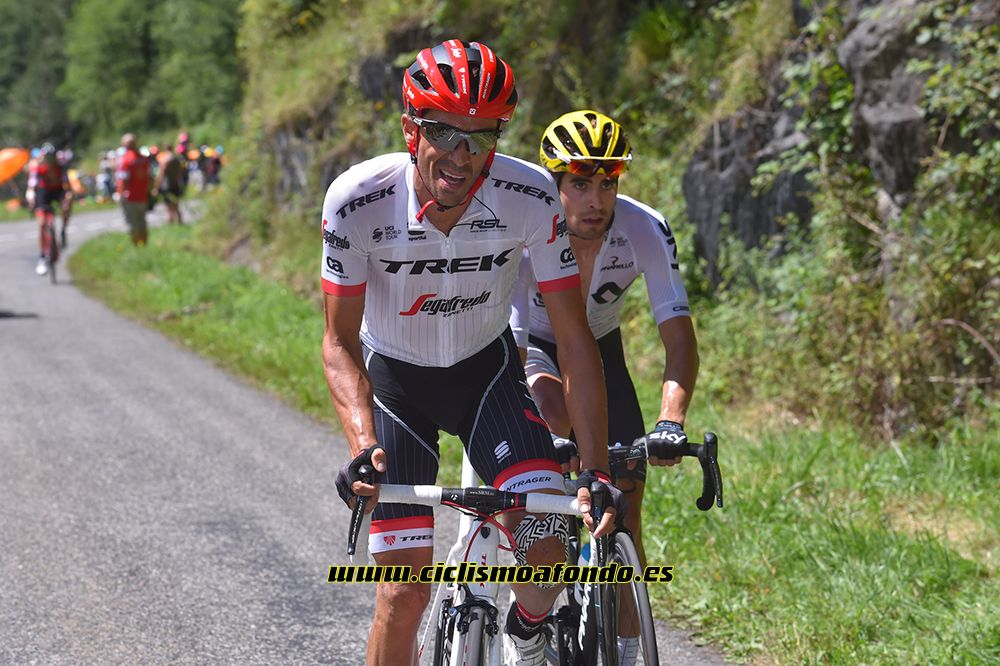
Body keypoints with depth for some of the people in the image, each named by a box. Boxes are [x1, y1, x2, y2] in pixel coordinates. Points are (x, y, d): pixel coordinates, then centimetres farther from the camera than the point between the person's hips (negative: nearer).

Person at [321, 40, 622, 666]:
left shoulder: (532, 197, -26)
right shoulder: (357, 199, -28)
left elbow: (575, 339, -20)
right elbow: (340, 341, -19)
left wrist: (597, 472, -27)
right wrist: (363, 445, -35)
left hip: (486, 371, 1)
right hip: (393, 379, -1)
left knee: (549, 533, -22)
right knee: (404, 594, -8)